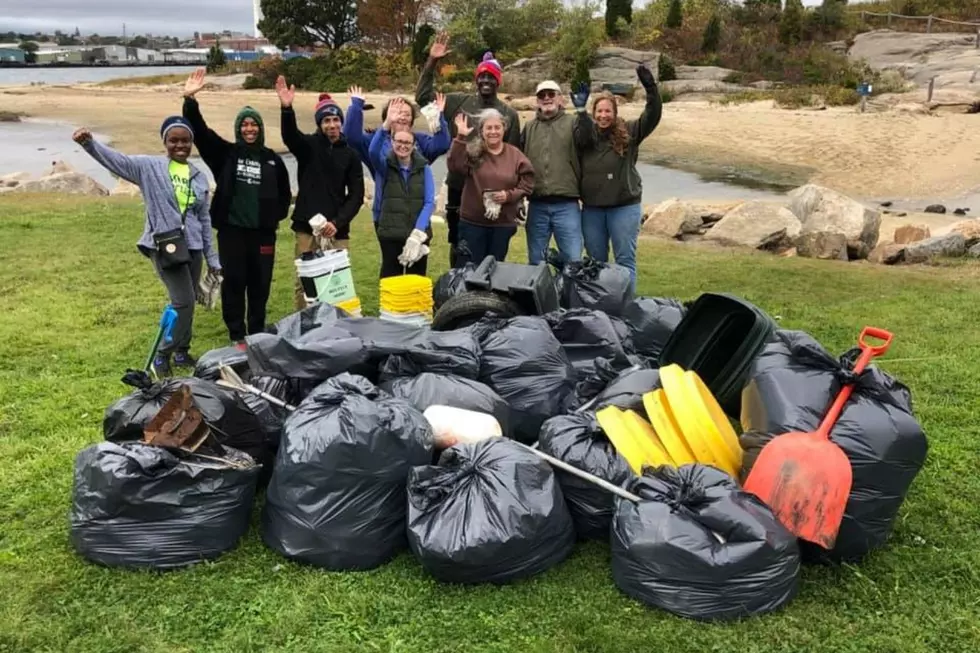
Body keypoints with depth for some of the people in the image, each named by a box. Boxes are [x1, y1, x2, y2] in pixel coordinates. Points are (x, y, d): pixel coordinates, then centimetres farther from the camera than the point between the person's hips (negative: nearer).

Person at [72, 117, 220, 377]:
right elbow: (116, 160, -17)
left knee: (188, 302, 11)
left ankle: (181, 352, 27)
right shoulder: (149, 167, -3)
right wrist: (89, 143, -37)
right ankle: (162, 356, 5)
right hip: (164, 246, -5)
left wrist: (212, 258, 13)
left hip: (192, 247, 5)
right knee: (183, 302, -10)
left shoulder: (199, 176, 9)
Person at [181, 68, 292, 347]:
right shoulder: (225, 153, 4)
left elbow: (284, 193, 17)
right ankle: (237, 335, 12)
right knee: (234, 281, 2)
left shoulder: (272, 159, 8)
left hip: (262, 231, 2)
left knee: (260, 283, 7)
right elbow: (200, 131, -6)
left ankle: (257, 333, 21)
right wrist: (190, 100, -19)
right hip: (231, 228, -1)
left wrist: (277, 214, 3)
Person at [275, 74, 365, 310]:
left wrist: (337, 222, -9)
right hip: (307, 227, -1)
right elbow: (289, 134, -19)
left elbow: (357, 195, 4)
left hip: (338, 230, 1)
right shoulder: (308, 146, 4)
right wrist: (286, 109, -39)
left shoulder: (350, 154, 8)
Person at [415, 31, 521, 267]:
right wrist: (432, 62, -7)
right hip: (459, 186, 1)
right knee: (458, 243, 11)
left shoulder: (509, 114, 2)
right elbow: (423, 96, 3)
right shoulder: (459, 102, 3)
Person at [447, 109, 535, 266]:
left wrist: (509, 195, -13)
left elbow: (527, 184, 3)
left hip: (503, 224, 2)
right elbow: (454, 165, -21)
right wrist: (460, 138, -28)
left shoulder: (515, 155, 2)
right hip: (472, 222, -2)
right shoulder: (472, 152, -3)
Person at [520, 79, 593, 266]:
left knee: (573, 260, 0)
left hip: (566, 205, -3)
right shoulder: (529, 127, 12)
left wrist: (582, 111, -31)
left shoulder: (572, 122, 2)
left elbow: (586, 139, -18)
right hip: (537, 206, 3)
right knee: (535, 261, 13)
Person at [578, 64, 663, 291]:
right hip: (591, 208, 3)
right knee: (596, 260, 13)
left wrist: (650, 87, -21)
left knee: (625, 259, 2)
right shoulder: (586, 134, 5)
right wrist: (580, 110, -20)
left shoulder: (629, 132, 0)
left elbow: (653, 116, -8)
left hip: (624, 206, -2)